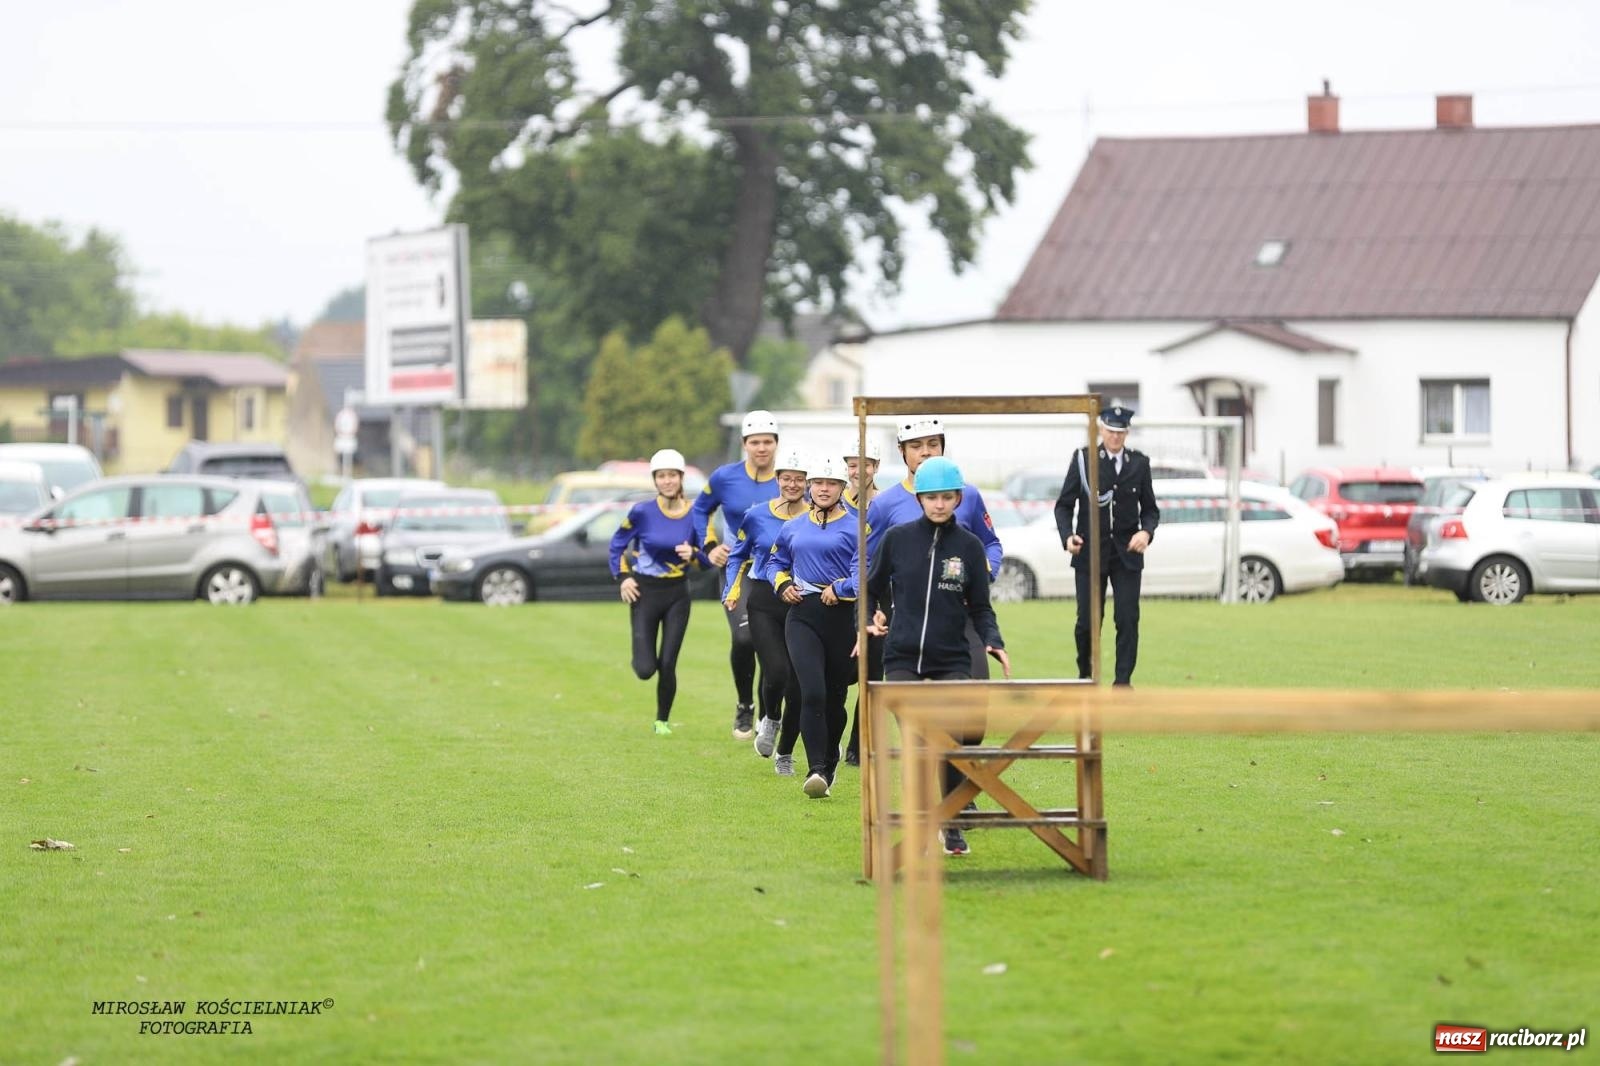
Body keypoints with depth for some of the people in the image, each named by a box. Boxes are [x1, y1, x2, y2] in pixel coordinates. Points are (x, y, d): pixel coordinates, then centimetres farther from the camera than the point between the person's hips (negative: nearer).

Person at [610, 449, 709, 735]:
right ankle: (643, 654, 32)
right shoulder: (642, 512, -10)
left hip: (677, 595, 1)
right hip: (645, 593, -1)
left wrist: (693, 554, -19)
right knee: (646, 669, -6)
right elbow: (617, 544, 4)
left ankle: (662, 720, 18)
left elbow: (707, 558, 3)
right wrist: (622, 577, -6)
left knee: (667, 665, -2)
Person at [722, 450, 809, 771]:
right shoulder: (756, 516, 3)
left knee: (797, 684, 2)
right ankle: (769, 720, 15)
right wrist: (732, 591, 5)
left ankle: (785, 753, 21)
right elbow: (738, 556, 16)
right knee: (776, 671, -19)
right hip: (764, 604, 0)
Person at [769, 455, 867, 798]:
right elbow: (777, 561, 27)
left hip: (842, 617, -1)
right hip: (802, 616, 1)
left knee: (834, 697, 10)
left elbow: (863, 573, -10)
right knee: (812, 693, -16)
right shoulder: (792, 528, 13)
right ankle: (815, 769, -19)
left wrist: (839, 588, -23)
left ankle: (829, 764, 30)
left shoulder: (856, 529, -1)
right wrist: (782, 584, 9)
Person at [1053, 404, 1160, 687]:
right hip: (1090, 552, -1)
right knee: (1087, 621, 0)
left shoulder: (1139, 463, 6)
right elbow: (1064, 505, 2)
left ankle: (1123, 681, -1)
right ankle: (1085, 677, 20)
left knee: (1128, 619, -6)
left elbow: (1150, 509, 11)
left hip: (1127, 553, 1)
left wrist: (1146, 531, -11)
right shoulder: (1083, 459, 0)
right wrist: (1067, 535, -16)